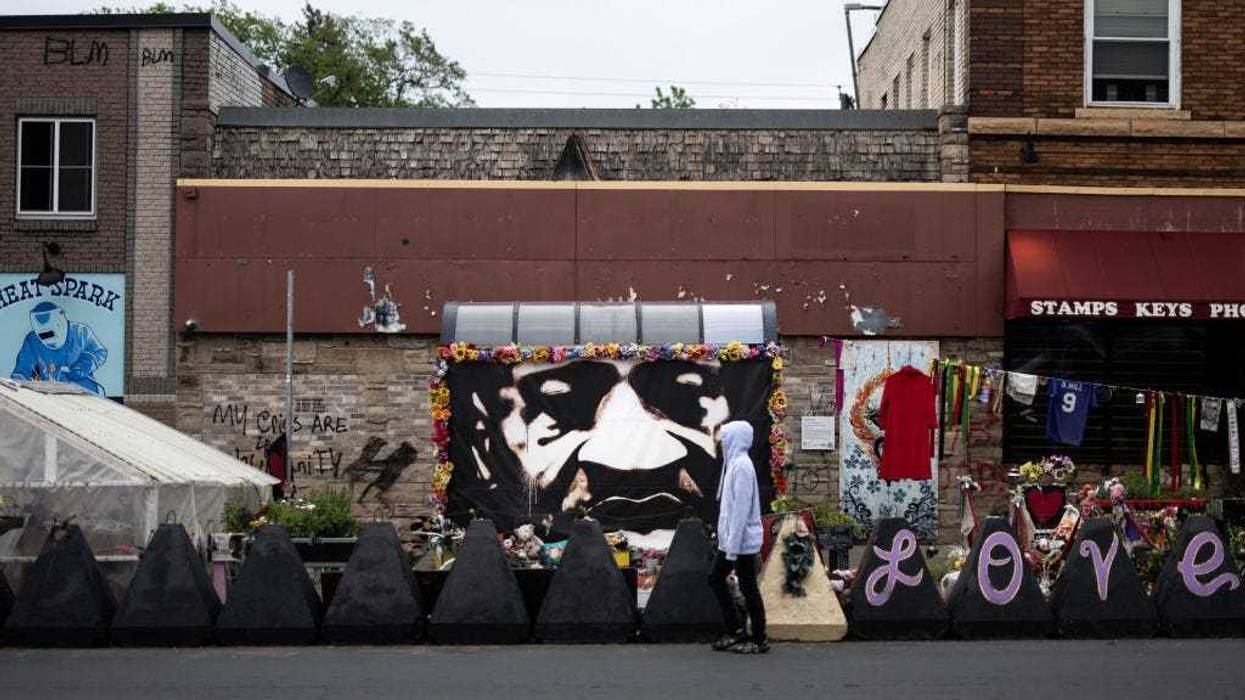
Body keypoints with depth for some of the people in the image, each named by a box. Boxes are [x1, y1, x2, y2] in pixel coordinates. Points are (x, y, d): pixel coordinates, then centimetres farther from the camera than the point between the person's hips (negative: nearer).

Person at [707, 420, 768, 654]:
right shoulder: (734, 463, 12)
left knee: (748, 588, -1)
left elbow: (741, 509, -22)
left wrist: (733, 547, -22)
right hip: (731, 540, 10)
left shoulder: (741, 466, -18)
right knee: (716, 578, 14)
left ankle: (759, 640, 9)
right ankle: (736, 631, 20)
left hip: (742, 542, -10)